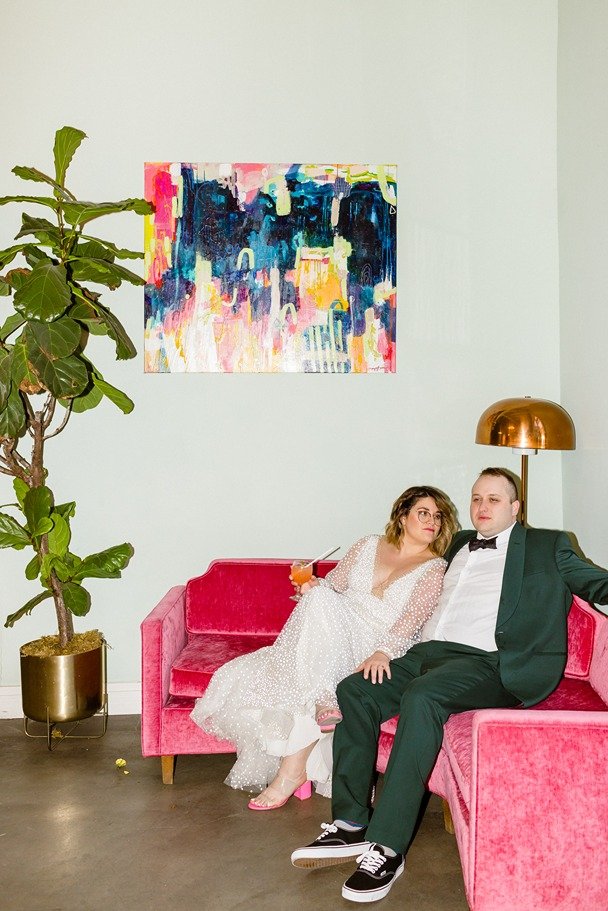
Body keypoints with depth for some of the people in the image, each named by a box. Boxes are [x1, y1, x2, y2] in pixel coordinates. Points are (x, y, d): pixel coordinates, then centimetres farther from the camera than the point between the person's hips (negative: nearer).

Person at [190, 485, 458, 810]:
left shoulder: (435, 568, 5)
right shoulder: (370, 545, 17)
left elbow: (413, 618, -11)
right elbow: (332, 583, 17)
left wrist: (382, 652, -28)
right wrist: (314, 586, -8)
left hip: (375, 653, -4)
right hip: (333, 641, 4)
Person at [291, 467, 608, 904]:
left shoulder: (548, 546, 13)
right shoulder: (459, 544, 28)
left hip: (485, 662, -6)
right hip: (427, 654, 6)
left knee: (422, 696, -35)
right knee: (354, 691, -17)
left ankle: (387, 847, -31)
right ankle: (350, 825, -10)